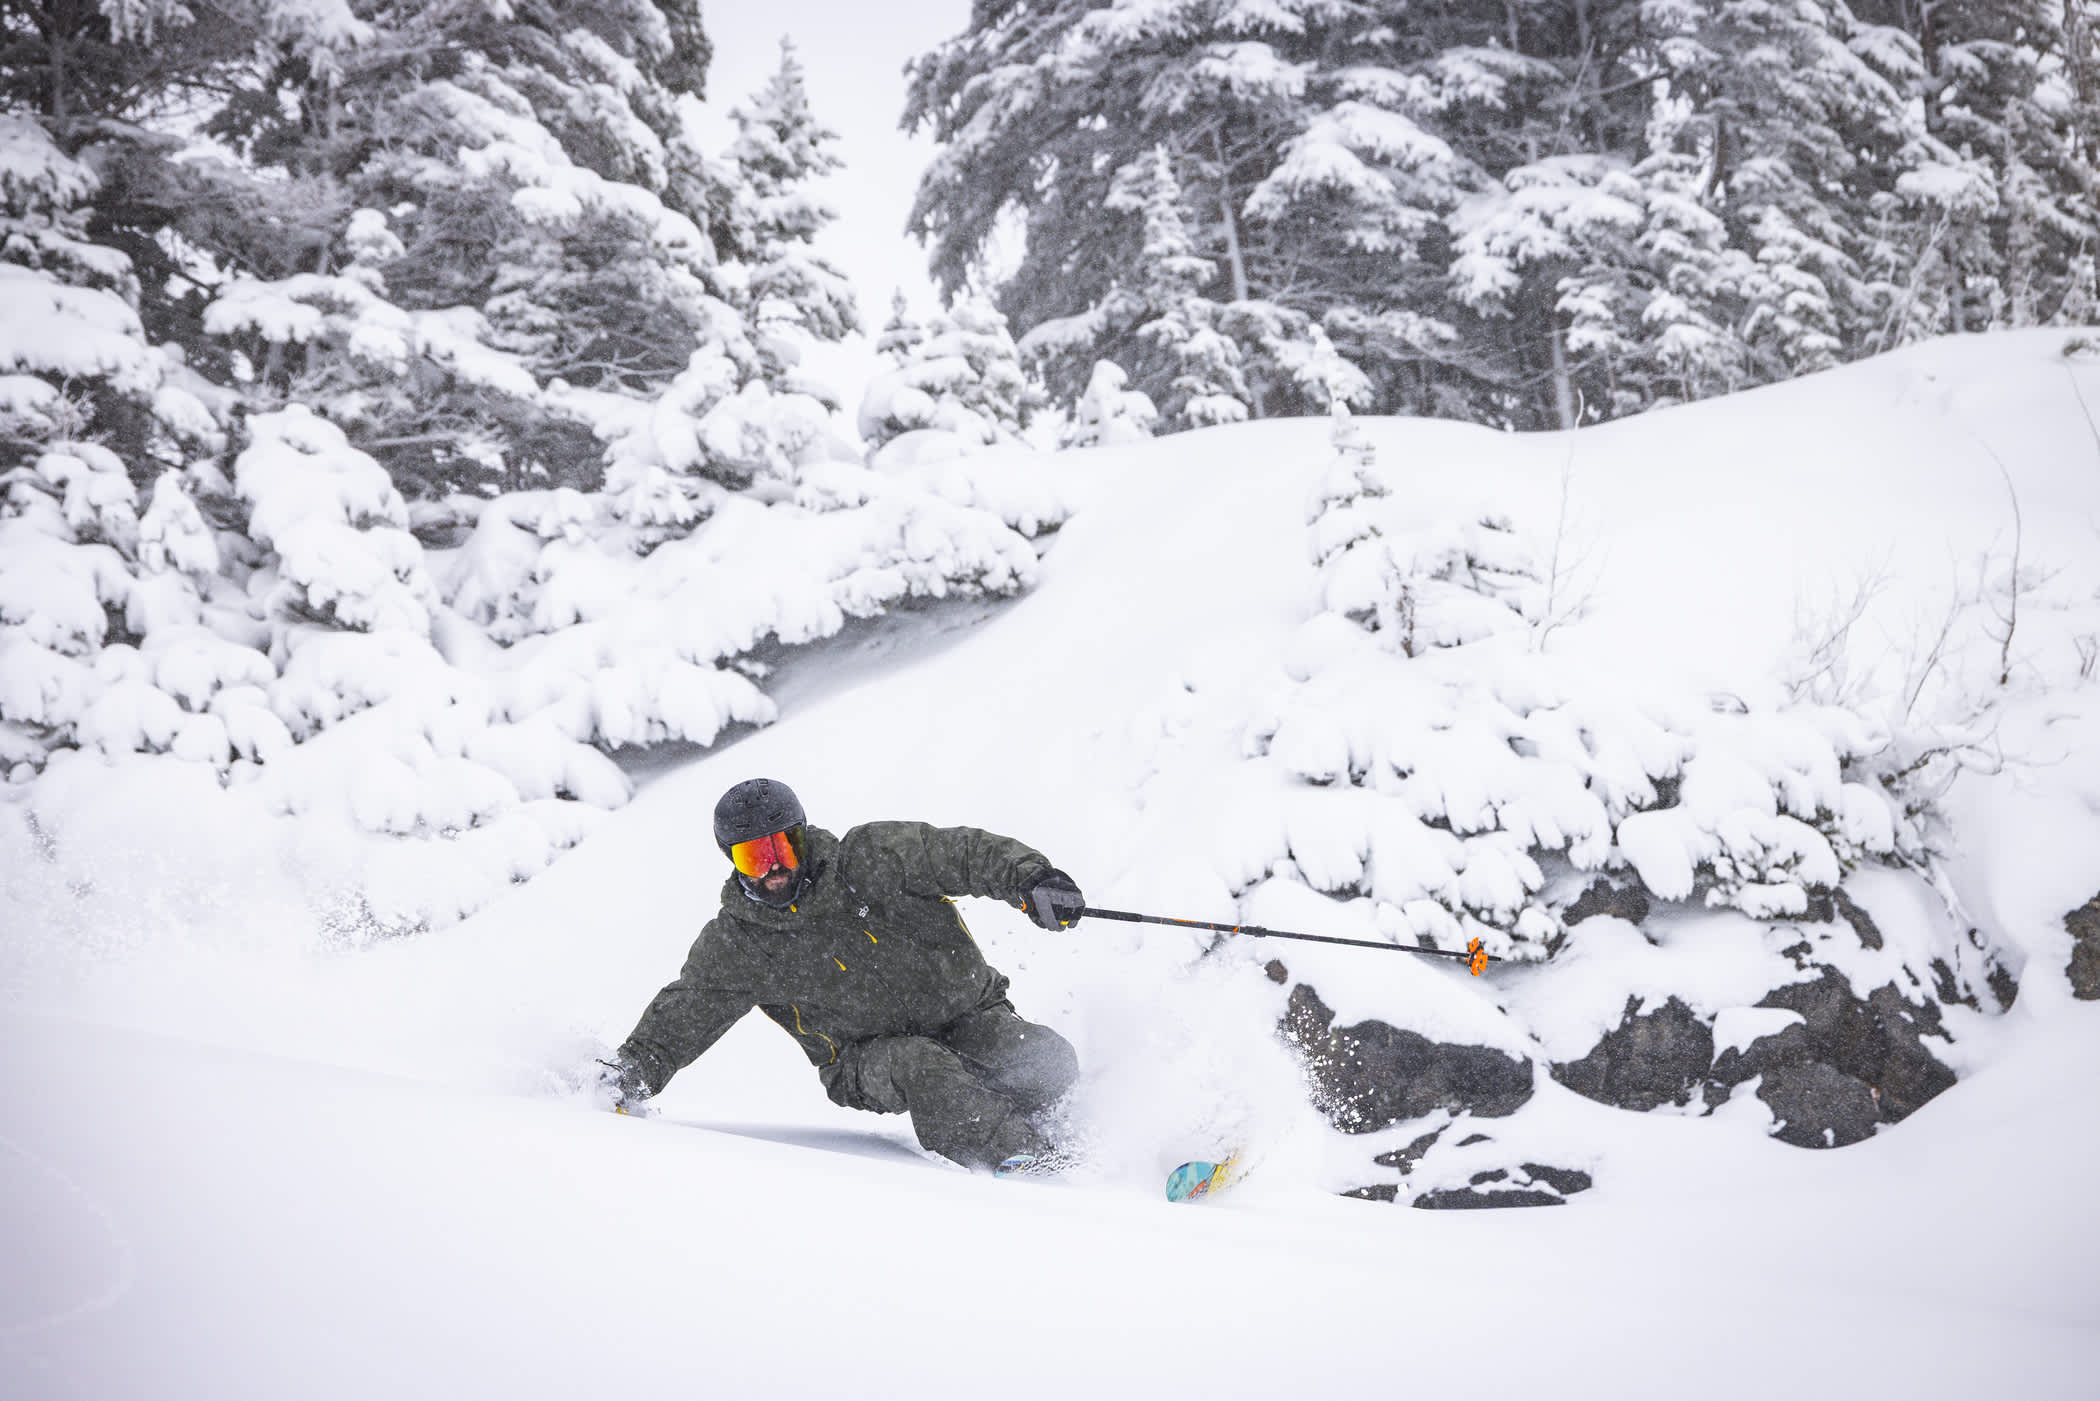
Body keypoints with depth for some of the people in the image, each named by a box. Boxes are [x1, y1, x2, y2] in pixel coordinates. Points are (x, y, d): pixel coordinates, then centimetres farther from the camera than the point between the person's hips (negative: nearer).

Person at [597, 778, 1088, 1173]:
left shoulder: (871, 859, -12)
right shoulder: (734, 946, -5)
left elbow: (963, 853, -14)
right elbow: (682, 1014, 4)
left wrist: (1032, 878, -29)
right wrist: (636, 1064, -11)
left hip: (966, 1013, 0)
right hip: (867, 1059, 0)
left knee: (1046, 1063, -24)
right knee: (920, 1067, -35)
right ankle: (1019, 1157, -31)